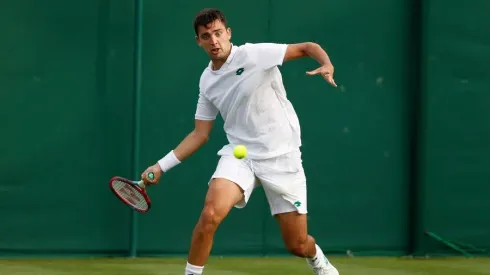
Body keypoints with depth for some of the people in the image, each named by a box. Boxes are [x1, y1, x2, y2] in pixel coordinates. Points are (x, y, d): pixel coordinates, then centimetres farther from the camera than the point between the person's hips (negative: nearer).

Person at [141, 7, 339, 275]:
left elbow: (309, 48, -7)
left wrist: (327, 66, -28)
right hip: (239, 155, 3)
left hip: (281, 156, -3)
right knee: (210, 215, -25)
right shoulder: (207, 81, 6)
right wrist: (161, 166, 8)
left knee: (297, 245, 3)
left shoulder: (255, 54, -10)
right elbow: (200, 134, 13)